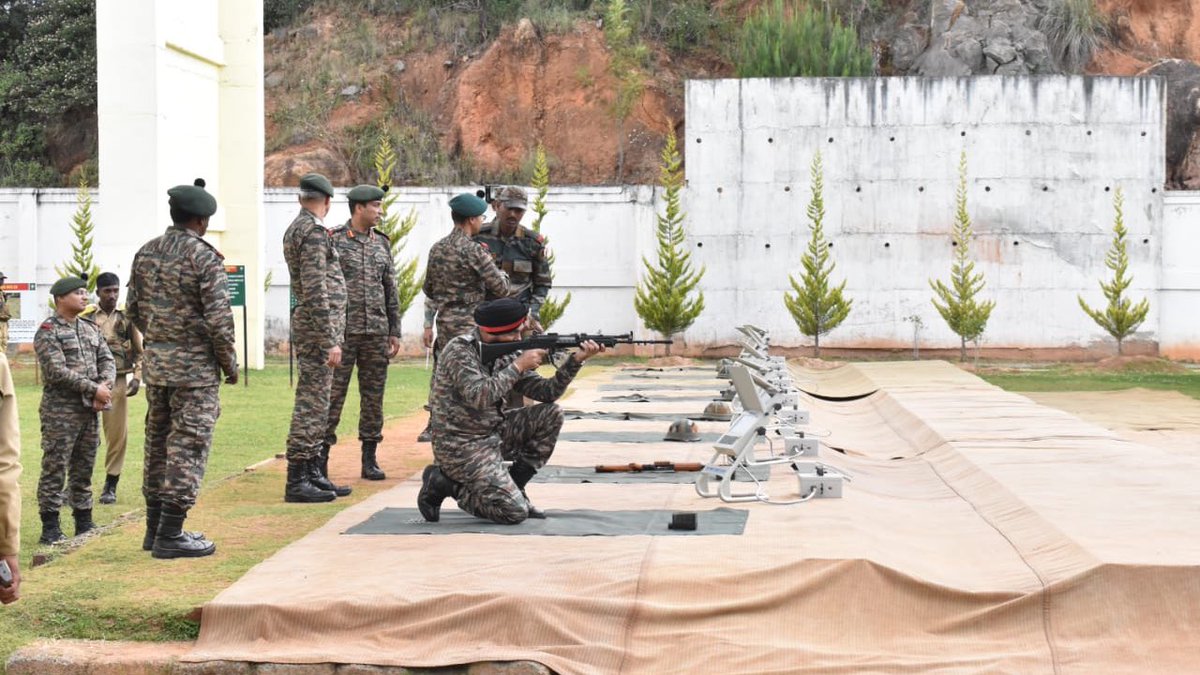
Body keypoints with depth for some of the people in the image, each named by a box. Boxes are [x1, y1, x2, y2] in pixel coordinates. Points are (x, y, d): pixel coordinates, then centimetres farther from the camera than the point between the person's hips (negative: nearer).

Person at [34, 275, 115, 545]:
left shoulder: (91, 328, 14)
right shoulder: (47, 332, -8)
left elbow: (107, 360, 10)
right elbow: (57, 371, -17)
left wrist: (105, 386, -11)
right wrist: (94, 389, -18)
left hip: (90, 410, 7)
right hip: (60, 412, -7)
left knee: (84, 469, 13)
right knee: (55, 470, -3)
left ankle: (84, 523, 21)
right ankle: (50, 528, 1)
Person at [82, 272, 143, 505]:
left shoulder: (126, 317, 6)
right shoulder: (86, 316, 0)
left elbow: (139, 350, 11)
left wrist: (137, 377, -1)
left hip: (118, 382, 2)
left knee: (118, 434, 3)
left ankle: (111, 485, 14)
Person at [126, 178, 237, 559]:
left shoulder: (145, 253, 7)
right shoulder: (205, 258, -14)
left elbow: (133, 309, 11)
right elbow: (218, 319, -17)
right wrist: (229, 362, -5)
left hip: (155, 361, 7)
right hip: (195, 365, -7)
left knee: (158, 442, 15)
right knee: (188, 446, -3)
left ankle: (155, 528, 22)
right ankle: (170, 535, -3)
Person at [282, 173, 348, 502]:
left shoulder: (296, 228, 16)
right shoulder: (314, 232, -15)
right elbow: (316, 292, -21)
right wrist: (330, 341, -22)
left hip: (309, 324, 10)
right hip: (317, 326, -10)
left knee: (316, 404, 13)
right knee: (312, 404, -8)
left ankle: (313, 474, 19)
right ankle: (297, 481, -6)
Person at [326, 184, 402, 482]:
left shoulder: (382, 243, 12)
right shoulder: (333, 240, -4)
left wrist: (395, 331, 11)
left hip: (376, 331, 5)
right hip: (342, 331, -5)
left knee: (373, 395, 6)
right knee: (333, 394, -2)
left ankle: (370, 459, 12)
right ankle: (321, 455, 5)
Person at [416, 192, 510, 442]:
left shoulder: (436, 249, 12)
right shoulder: (473, 250, -13)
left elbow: (429, 291, 18)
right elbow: (501, 288, -11)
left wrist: (428, 325, 24)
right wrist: (502, 273, 11)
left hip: (444, 323, 8)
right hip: (469, 325, -8)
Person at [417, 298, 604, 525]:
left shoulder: (506, 354, 5)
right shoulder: (459, 351, -17)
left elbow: (546, 392, 3)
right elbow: (478, 397, -31)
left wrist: (575, 361, -9)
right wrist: (518, 367, -23)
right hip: (461, 446, -8)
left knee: (551, 414, -3)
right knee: (515, 512, -17)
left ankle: (511, 488, 4)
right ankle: (444, 484, 2)